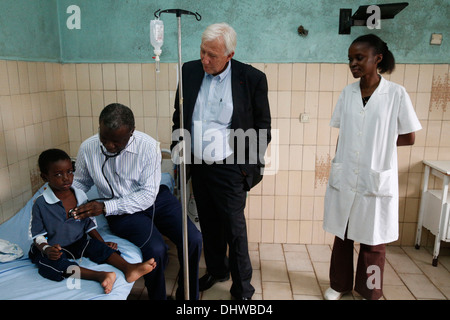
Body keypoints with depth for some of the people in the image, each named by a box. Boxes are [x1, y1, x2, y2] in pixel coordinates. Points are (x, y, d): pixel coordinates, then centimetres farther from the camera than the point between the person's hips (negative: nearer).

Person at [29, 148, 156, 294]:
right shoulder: (40, 204, -13)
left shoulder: (80, 196, -1)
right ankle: (99, 275, -54)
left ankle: (127, 268, -45)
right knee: (50, 263, -36)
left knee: (96, 245, -26)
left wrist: (103, 243, -3)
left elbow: (89, 225, 8)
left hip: (78, 244, 4)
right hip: (53, 248, -3)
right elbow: (38, 235, -8)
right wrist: (47, 249, -29)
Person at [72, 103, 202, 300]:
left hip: (154, 198, 1)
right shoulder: (87, 148, -10)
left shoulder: (148, 146, -18)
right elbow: (80, 182, 10)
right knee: (155, 250, -27)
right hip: (120, 209, 0)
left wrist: (105, 207, -24)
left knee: (193, 239, -19)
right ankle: (158, 297, 3)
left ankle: (187, 296, 8)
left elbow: (148, 194, -17)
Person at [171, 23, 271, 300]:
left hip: (230, 169, -4)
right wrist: (178, 147, 9)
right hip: (197, 165, 5)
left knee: (235, 229, 5)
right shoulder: (189, 71, 0)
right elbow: (179, 114, 13)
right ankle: (216, 270, 42)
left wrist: (253, 165, -4)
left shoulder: (252, 78, -11)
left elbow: (263, 126, -3)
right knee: (209, 225, 19)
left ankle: (243, 288, 26)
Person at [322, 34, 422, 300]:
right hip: (344, 178, 4)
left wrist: (377, 143, -4)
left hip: (377, 180, -3)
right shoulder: (348, 93, 3)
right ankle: (340, 285, 36)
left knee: (373, 240, 11)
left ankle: (370, 293, 32)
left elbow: (409, 138, -3)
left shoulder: (396, 94, -8)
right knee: (342, 235, 15)